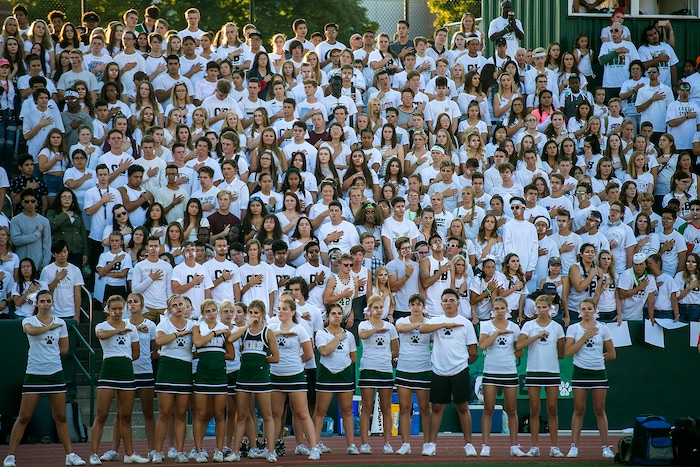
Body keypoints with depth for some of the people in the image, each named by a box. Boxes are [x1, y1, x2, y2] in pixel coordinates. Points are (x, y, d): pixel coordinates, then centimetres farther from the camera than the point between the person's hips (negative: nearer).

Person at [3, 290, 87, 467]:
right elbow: (30, 330, -25)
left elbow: (64, 349, 12)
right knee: (24, 417, -2)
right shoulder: (29, 321, 0)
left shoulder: (60, 323, 7)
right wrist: (52, 326, -14)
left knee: (60, 417, 7)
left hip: (55, 373, 3)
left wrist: (47, 352, 3)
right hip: (34, 373, -3)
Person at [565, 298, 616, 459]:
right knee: (579, 410, 1)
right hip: (580, 373, -1)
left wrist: (598, 357, 2)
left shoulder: (603, 329, 4)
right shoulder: (573, 328, 2)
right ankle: (574, 447, 4)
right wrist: (585, 337, -11)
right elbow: (568, 352, -11)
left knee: (600, 410, 4)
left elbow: (611, 354, 7)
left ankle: (605, 447, 6)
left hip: (598, 373, 1)